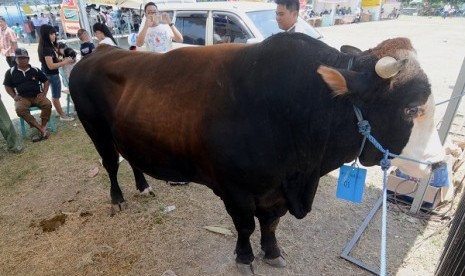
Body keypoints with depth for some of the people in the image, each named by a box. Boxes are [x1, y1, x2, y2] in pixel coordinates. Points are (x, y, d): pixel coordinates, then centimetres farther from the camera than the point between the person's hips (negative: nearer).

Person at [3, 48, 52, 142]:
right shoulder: (10, 72, 6)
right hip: (22, 97, 0)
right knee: (19, 109, -31)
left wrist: (44, 93, 1)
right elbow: (7, 86, 13)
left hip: (37, 95, 0)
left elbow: (46, 81, 14)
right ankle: (41, 129, -29)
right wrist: (14, 96, -3)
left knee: (47, 104, -30)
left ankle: (43, 127, -19)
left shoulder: (35, 70, 7)